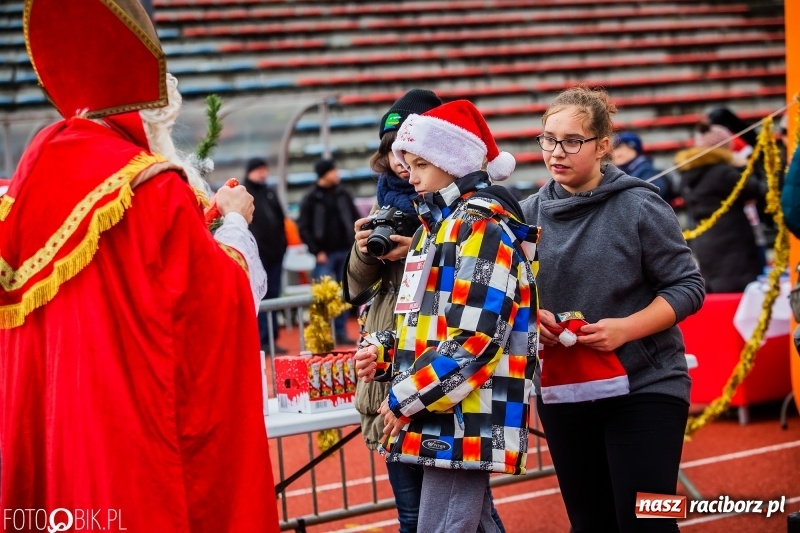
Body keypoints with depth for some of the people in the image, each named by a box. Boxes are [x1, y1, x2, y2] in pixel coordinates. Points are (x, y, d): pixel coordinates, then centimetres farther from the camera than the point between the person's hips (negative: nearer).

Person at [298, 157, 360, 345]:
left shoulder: (342, 194, 8)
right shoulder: (310, 200, -5)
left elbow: (355, 219, 14)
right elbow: (304, 229, -6)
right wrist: (317, 251, -11)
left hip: (346, 252, 4)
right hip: (326, 254, -4)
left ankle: (340, 332, 11)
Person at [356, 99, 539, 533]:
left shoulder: (481, 227, -13)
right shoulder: (439, 224, 18)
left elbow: (474, 340, -20)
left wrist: (406, 399, -15)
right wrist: (382, 354, 8)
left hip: (464, 419, -10)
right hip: (441, 416, 10)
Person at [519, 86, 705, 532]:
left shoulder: (639, 206, -9)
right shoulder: (531, 214, 3)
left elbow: (687, 287, -8)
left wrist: (625, 328, -20)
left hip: (644, 388, -5)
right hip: (561, 391, 5)